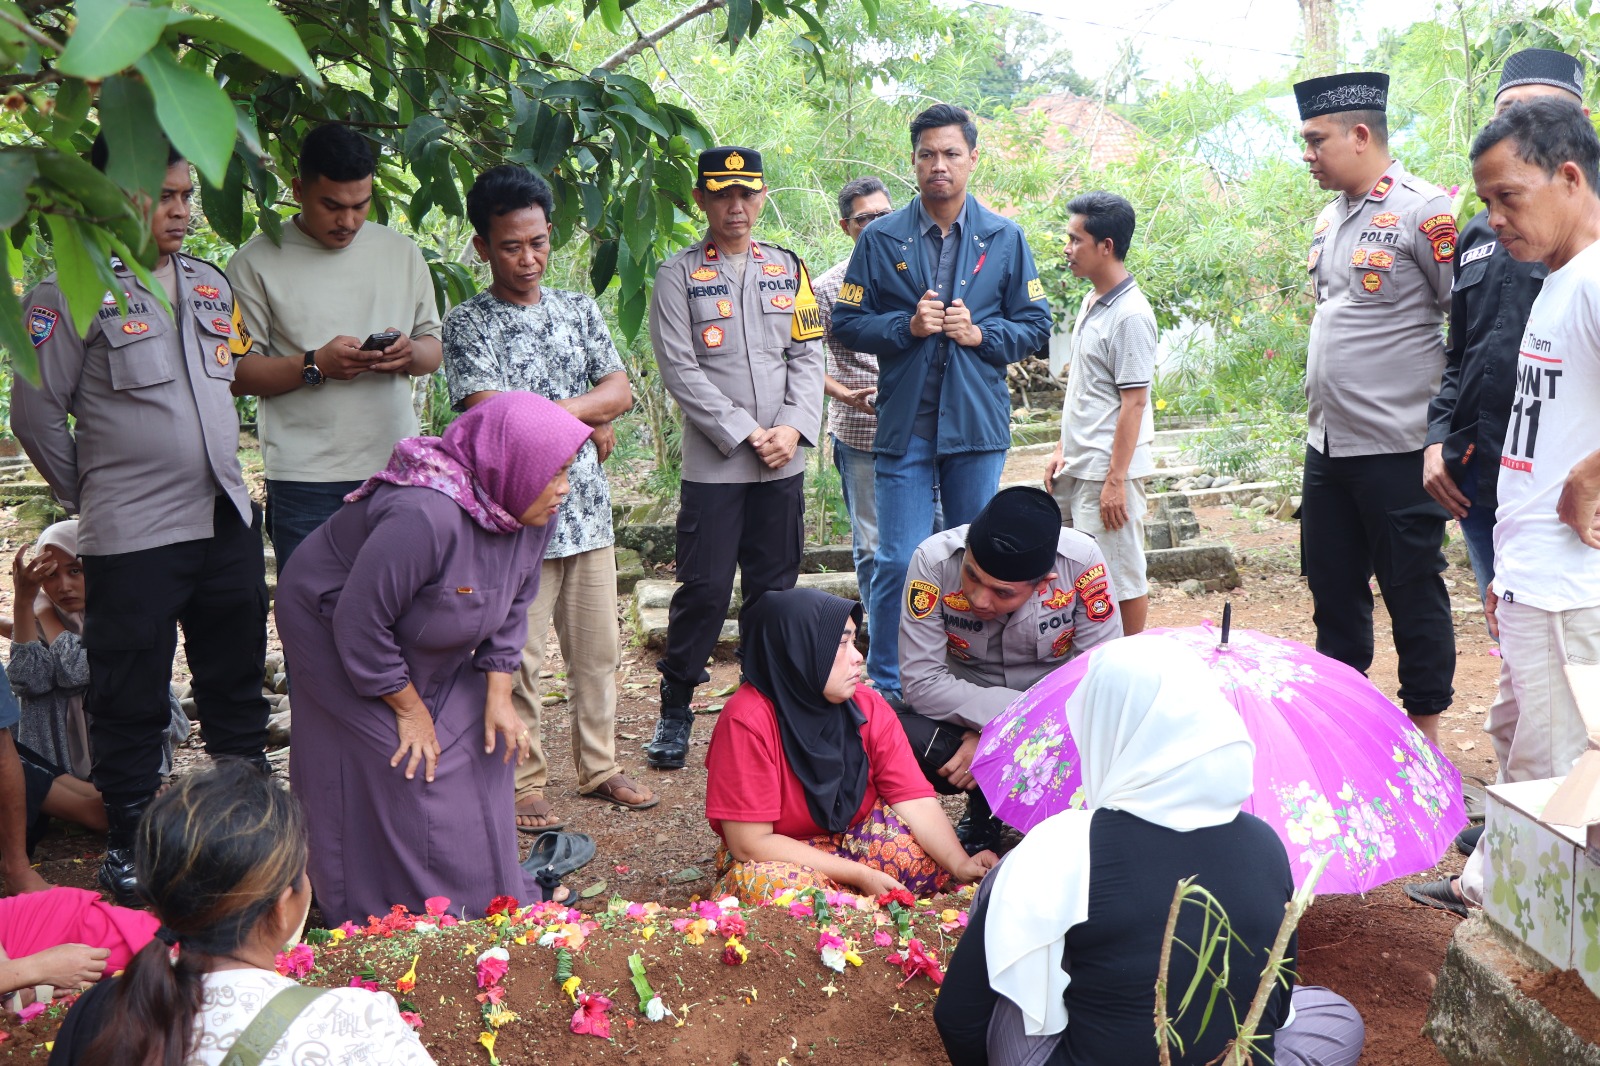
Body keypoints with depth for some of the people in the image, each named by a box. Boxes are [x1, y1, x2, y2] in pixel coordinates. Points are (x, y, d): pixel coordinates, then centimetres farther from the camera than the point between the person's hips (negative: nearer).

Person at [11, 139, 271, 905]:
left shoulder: (211, 286, 11)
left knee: (236, 683, 16)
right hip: (132, 536, -6)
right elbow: (37, 413, -5)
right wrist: (90, 496, 1)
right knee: (131, 702, 5)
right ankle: (128, 844, 20)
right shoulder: (75, 293, -8)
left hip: (226, 520, 6)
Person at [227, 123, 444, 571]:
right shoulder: (257, 262, 1)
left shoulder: (401, 252, 14)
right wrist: (316, 365, -17)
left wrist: (409, 354, -7)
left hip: (397, 471, 3)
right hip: (304, 480, -3)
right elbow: (235, 374, -4)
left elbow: (434, 348, 16)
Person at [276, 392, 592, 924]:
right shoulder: (424, 517, -40)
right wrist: (409, 709, -20)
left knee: (484, 748, 2)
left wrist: (498, 696, -9)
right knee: (403, 769, -10)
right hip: (334, 631, -7)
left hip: (428, 650, 8)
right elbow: (359, 625, -32)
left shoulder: (532, 513, -14)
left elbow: (511, 609, -1)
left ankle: (487, 901, 16)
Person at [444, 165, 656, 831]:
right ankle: (523, 783, 17)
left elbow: (620, 391, 3)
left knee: (598, 649, 12)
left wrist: (551, 412, -11)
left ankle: (599, 767, 27)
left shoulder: (579, 310, 11)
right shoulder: (468, 325, -3)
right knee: (518, 658, 3)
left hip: (588, 507, 5)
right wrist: (588, 421, -10)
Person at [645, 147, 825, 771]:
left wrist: (794, 428, -7)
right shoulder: (678, 276, 1)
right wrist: (746, 434, -13)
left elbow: (808, 355, 9)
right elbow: (680, 370, -7)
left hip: (784, 463, 4)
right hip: (712, 463, -3)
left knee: (774, 589, 9)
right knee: (704, 589, -4)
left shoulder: (789, 269, 13)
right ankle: (675, 711, 11)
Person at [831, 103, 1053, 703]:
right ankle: (885, 688, 10)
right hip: (904, 426, -1)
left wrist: (979, 332, -8)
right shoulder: (882, 239, 5)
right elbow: (847, 322, 4)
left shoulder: (1005, 239, 8)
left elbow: (1036, 326, 9)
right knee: (898, 563, -3)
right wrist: (908, 326, -12)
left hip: (977, 426, 1)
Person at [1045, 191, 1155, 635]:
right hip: (1078, 467, 9)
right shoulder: (1091, 303, 12)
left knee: (1123, 580, 1)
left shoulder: (1130, 315, -16)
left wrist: (1115, 480, -19)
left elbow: (1134, 402, -18)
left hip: (1109, 471, -9)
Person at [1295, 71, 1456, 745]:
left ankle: (1425, 732, 18)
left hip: (1397, 449, -8)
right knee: (1333, 589, 16)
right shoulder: (1329, 219, 12)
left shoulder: (1424, 211, -12)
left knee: (1413, 593, 4)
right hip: (1327, 446, 8)